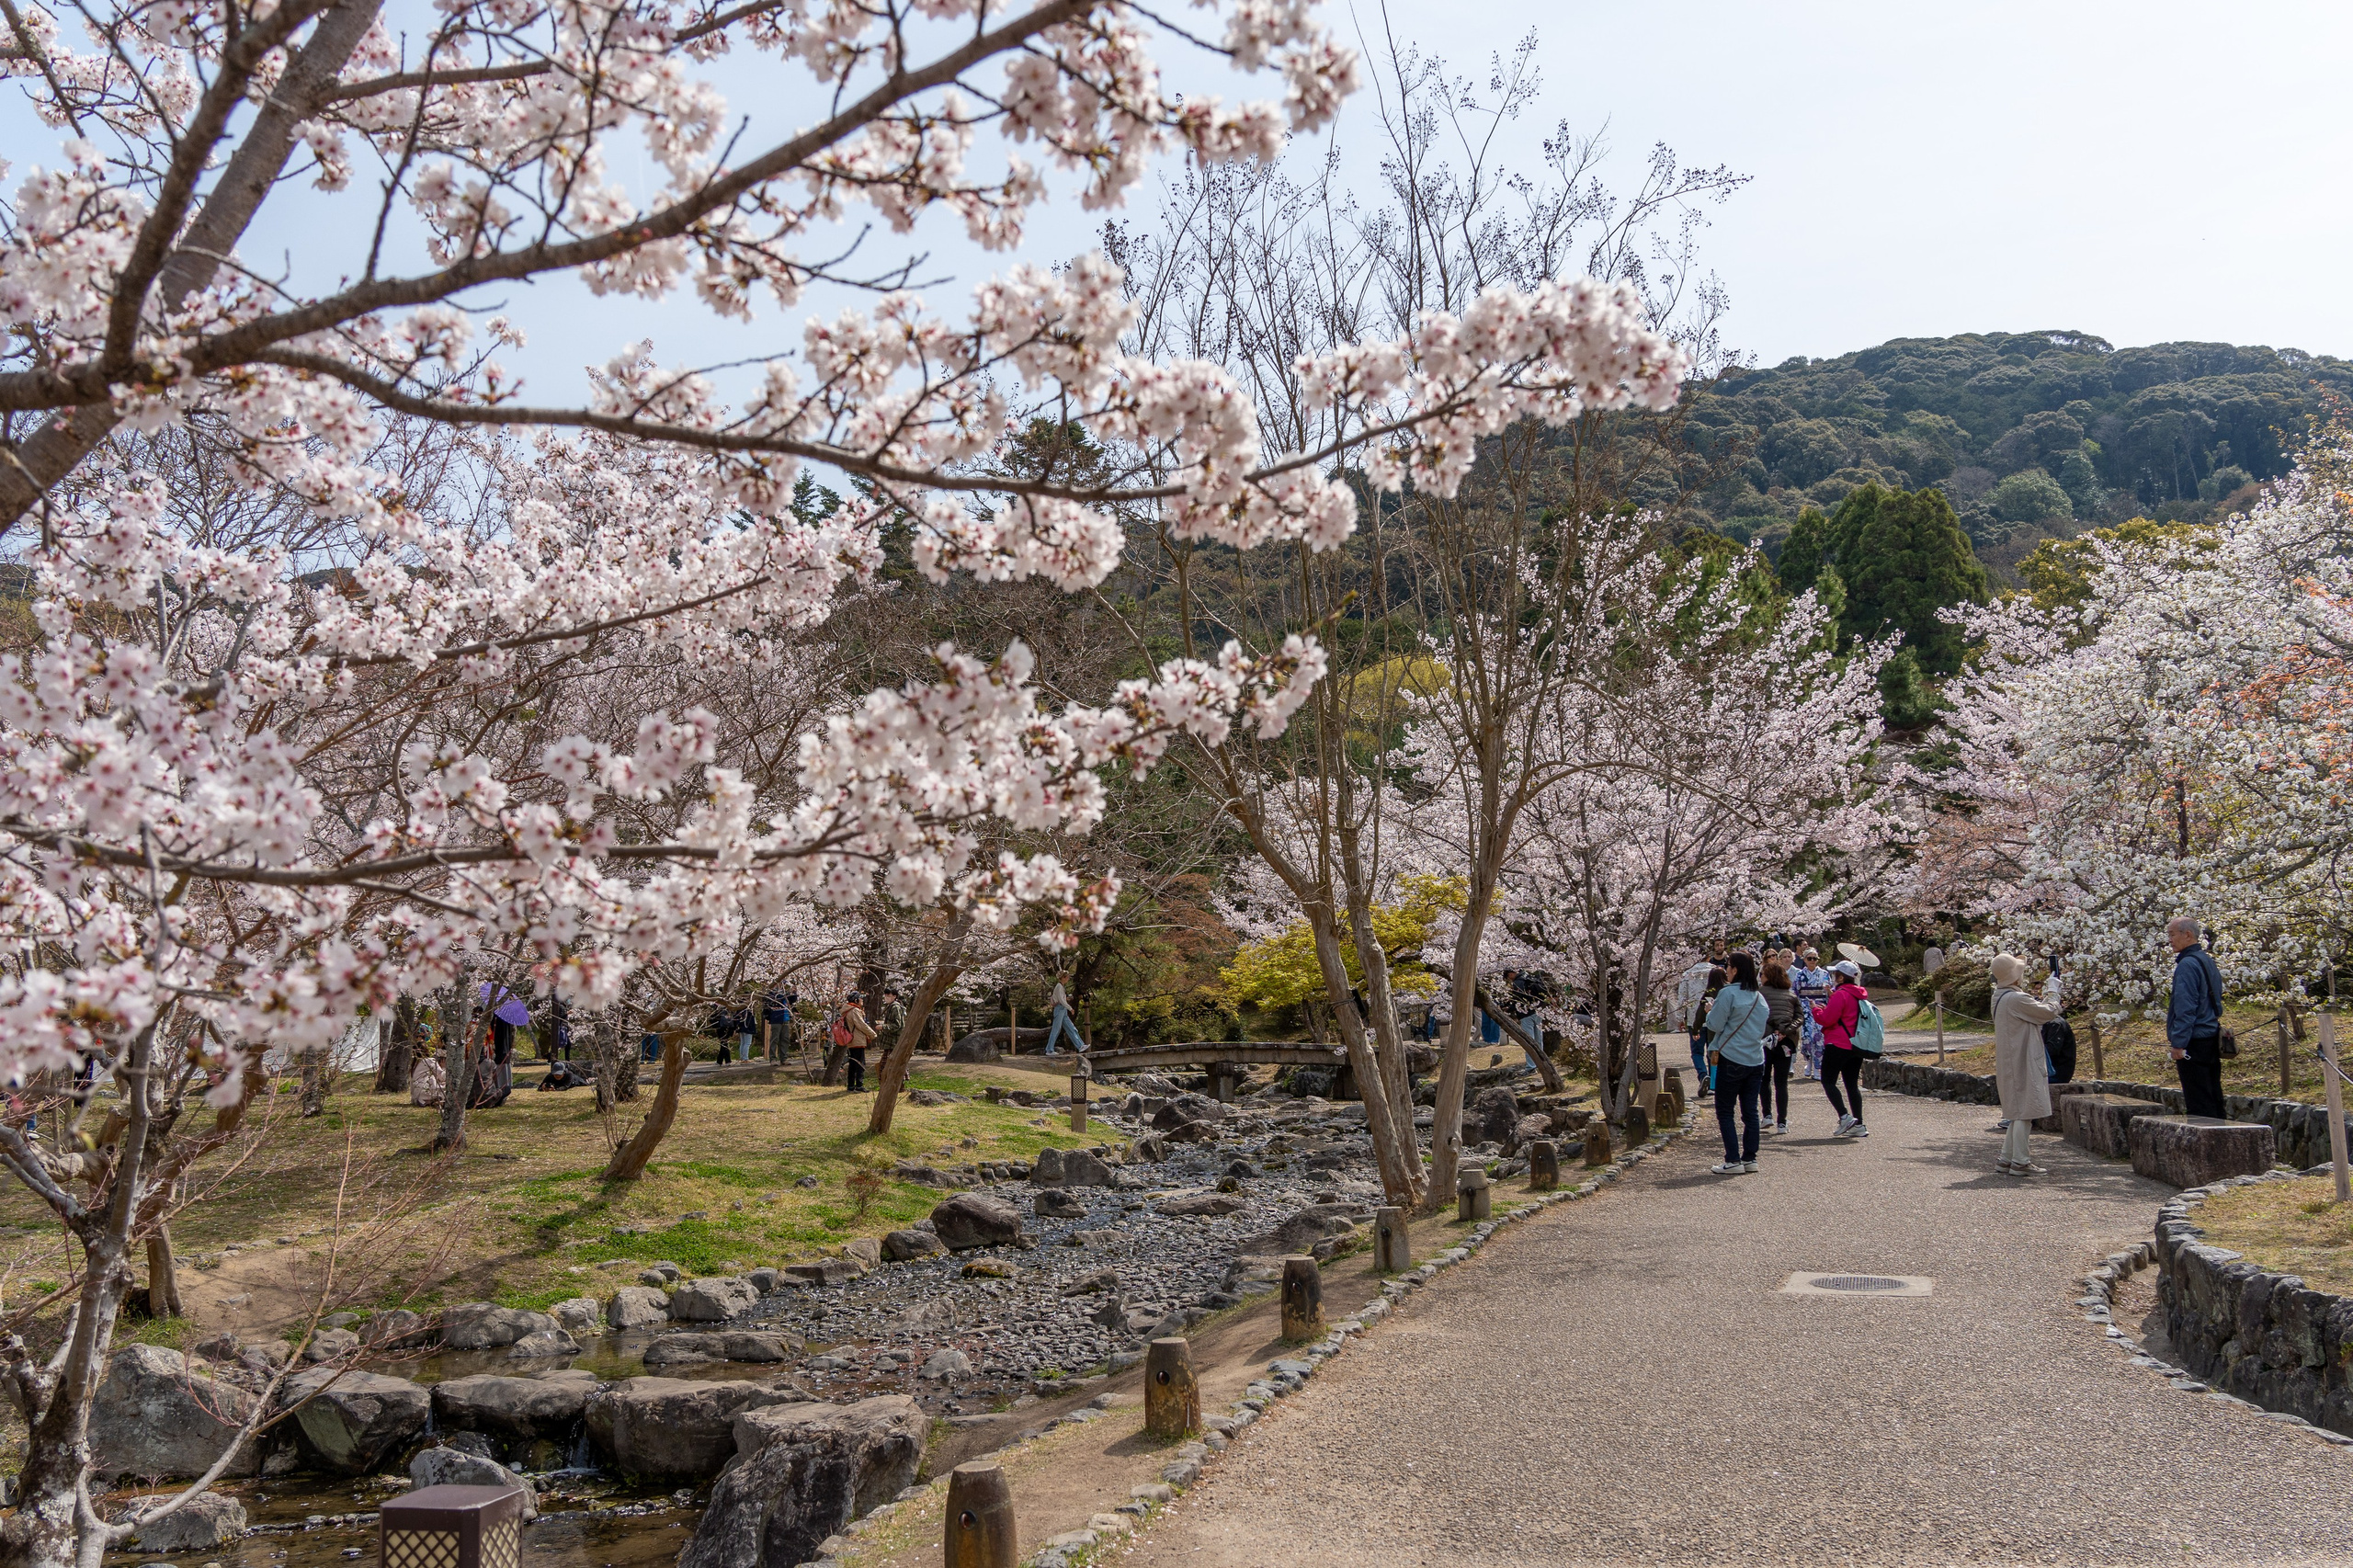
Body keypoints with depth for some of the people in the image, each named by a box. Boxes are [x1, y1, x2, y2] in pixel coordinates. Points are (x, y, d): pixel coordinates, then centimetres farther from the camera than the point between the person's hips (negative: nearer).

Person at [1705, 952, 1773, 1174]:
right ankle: (1750, 1158, 12)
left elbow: (1715, 1024, -11)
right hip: (1756, 1060, 6)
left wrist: (1710, 1012, 10)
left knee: (1724, 1111, 1)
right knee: (1750, 1111, 11)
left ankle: (1733, 1160, -5)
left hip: (1732, 1059, -6)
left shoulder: (1728, 993, -13)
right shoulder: (1759, 997, 10)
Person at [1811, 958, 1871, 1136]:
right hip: (1856, 1046, 8)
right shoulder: (1861, 995, 12)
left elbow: (1827, 1019, -17)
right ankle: (1859, 1124, 7)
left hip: (1838, 1045, -8)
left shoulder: (1840, 995, -16)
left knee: (1828, 1081, 0)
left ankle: (1845, 1117, -12)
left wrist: (1816, 1010, 1)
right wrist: (1830, 1003, 20)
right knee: (1852, 1084, 11)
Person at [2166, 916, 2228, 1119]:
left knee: (2199, 1106, -5)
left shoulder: (2187, 965, -16)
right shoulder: (2208, 961, 13)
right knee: (2214, 1100, 12)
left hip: (2194, 1042, -9)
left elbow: (2185, 1009, -20)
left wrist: (2178, 1043, -18)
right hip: (2212, 1039, 9)